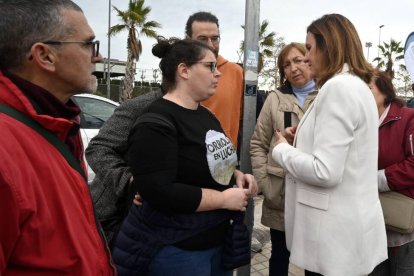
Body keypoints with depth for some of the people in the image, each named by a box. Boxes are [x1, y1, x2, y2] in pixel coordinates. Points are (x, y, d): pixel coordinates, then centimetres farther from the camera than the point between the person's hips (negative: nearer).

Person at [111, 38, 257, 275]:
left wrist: (237, 175, -1)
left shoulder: (206, 115, 9)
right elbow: (159, 192, -27)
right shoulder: (157, 122, -19)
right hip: (173, 248, -8)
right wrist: (224, 199, -20)